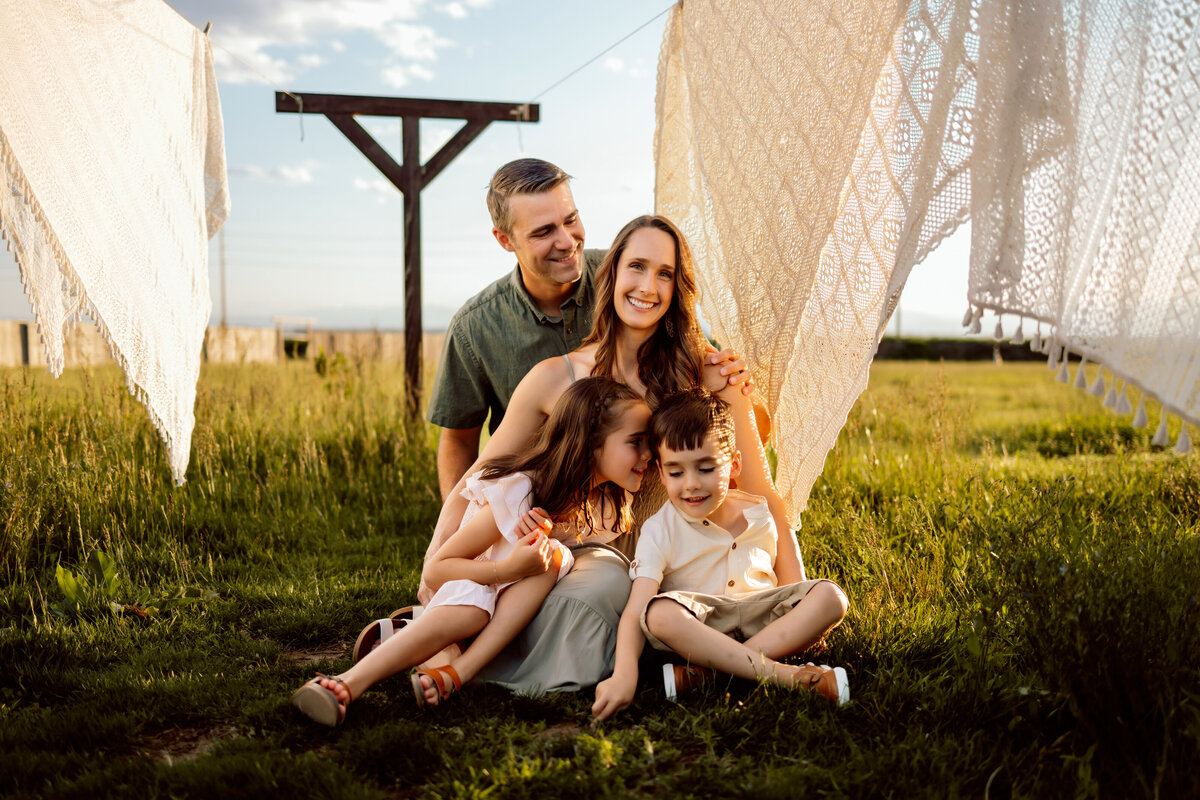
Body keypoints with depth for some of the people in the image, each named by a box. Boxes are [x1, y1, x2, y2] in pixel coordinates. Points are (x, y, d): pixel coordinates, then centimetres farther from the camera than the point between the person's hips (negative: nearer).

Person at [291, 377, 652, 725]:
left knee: (554, 556, -32)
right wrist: (509, 569, -38)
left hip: (518, 608, 5)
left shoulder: (605, 501, -9)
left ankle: (457, 674, -39)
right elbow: (435, 569, -26)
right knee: (470, 609, -42)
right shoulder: (516, 494, -28)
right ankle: (348, 684, -45)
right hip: (469, 584, -4)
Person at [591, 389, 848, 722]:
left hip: (760, 619, 4)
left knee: (830, 596, -21)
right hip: (698, 625, -3)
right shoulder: (659, 531, -8)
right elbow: (635, 610, -19)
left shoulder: (761, 514, 3)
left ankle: (703, 673, -30)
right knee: (660, 614, -35)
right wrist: (624, 674, -34)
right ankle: (782, 675, -34)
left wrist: (809, 627, -5)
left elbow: (792, 585, 13)